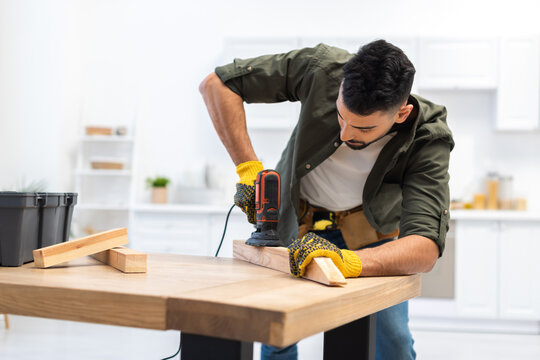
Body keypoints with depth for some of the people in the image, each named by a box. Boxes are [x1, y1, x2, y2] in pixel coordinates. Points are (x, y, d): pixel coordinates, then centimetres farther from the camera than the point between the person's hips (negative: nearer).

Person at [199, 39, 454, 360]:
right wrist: (248, 167, -31)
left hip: (368, 229, 0)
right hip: (295, 222, 1)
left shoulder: (429, 138, -32)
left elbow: (426, 249, -41)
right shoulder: (323, 67, -32)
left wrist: (347, 261, -59)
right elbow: (216, 84, -23)